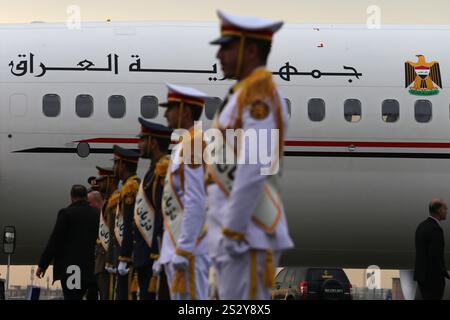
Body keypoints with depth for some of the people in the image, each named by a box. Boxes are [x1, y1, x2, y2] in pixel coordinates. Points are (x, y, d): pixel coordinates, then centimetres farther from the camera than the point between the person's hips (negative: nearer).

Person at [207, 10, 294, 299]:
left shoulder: (259, 92, -12)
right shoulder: (244, 94, 19)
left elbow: (253, 170, -21)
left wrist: (232, 231, -20)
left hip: (248, 235, -10)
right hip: (235, 233, 10)